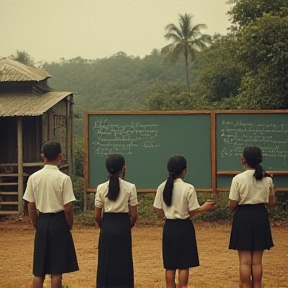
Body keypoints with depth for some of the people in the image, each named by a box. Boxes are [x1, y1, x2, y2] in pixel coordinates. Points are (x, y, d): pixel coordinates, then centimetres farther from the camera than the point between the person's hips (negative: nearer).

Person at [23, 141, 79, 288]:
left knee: (39, 270, 11)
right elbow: (67, 208, -12)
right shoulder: (64, 178, -12)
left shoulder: (33, 177, -1)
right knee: (56, 270, 4)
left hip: (42, 221, 4)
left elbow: (31, 207, 3)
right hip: (58, 222, -3)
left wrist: (36, 225, 15)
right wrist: (70, 225, 4)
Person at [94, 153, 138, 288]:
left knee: (106, 264, 8)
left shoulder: (101, 188, -2)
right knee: (123, 264, 6)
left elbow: (97, 216, 0)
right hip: (123, 227, -2)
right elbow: (134, 216, -5)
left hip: (107, 227, 2)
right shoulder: (130, 187, -7)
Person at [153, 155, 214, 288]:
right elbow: (192, 212, -11)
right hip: (184, 227, -4)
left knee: (170, 266, 12)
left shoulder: (162, 187, -3)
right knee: (184, 265, 5)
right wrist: (204, 207, 7)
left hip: (169, 227, 4)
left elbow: (159, 211, 3)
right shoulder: (188, 188, -14)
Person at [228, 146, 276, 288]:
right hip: (261, 217, 4)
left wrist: (235, 209, 12)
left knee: (245, 260, 5)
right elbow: (272, 202, 4)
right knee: (257, 260, 12)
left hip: (243, 217, -4)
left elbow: (232, 205, -10)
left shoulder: (238, 179, -13)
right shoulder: (267, 178, -1)